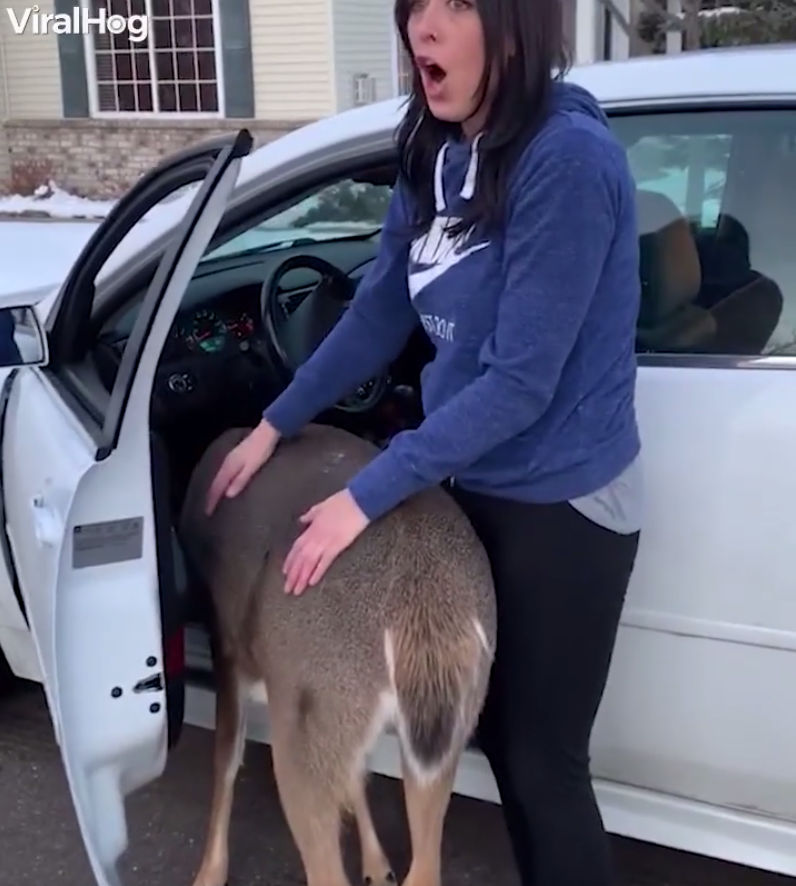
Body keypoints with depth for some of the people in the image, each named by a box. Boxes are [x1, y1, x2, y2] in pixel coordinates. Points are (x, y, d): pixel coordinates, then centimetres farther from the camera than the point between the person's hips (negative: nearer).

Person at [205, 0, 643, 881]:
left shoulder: (568, 158, -23)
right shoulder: (436, 154, 1)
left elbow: (520, 382, -25)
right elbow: (378, 314, 9)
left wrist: (366, 496, -23)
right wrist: (273, 427, 9)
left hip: (562, 506, -7)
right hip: (477, 487, 7)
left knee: (545, 758, 7)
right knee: (496, 732, 20)